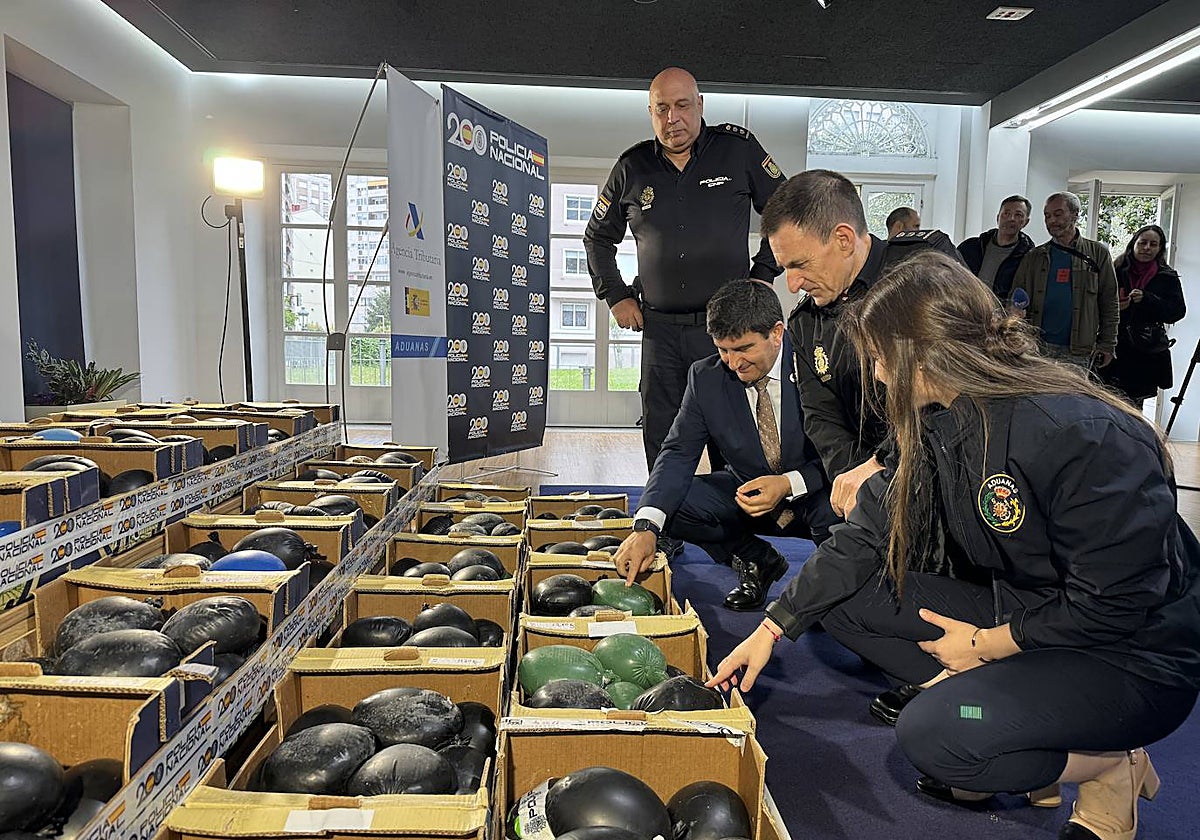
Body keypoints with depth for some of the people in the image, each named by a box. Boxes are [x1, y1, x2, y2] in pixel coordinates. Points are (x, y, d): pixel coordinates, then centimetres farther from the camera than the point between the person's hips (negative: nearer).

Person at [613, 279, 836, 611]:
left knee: (834, 512, -37)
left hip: (812, 495, -3)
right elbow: (679, 452, -14)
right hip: (746, 494, 4)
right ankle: (757, 560, 5)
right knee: (670, 501, -19)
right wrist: (646, 527, -30)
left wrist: (789, 483, -34)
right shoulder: (705, 377, -10)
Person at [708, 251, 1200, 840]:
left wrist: (988, 644, -13)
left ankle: (1108, 767, 1)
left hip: (1134, 661, -7)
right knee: (844, 598, -4)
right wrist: (771, 629, -4)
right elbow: (868, 536, -2)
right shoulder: (934, 422, -4)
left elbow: (1114, 605, -23)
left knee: (933, 734, -28)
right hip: (1013, 612, 8)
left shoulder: (1090, 435, -28)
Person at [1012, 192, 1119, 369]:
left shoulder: (1098, 253, 8)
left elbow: (1109, 304, 5)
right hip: (1037, 346, 1)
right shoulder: (1034, 257, 11)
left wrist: (1107, 344, -2)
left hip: (1078, 353, -1)